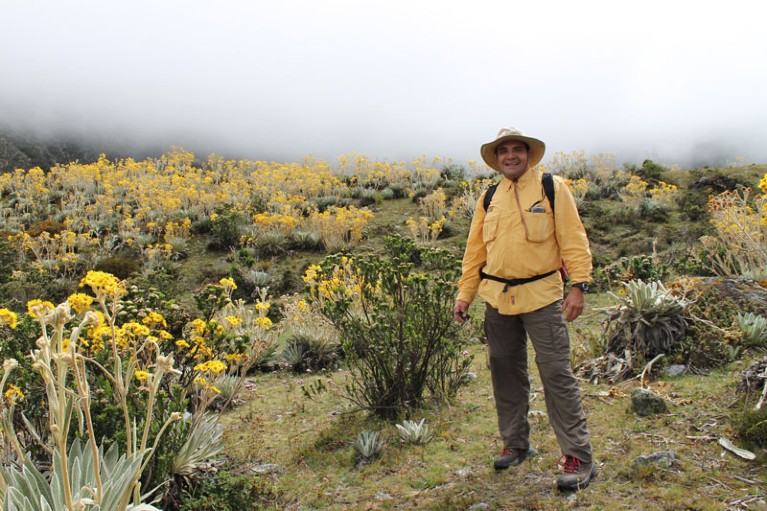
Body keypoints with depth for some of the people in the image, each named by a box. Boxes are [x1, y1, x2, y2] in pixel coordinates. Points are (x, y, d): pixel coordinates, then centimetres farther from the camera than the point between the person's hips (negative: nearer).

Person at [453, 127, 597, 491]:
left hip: (541, 297, -4)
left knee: (556, 374, -5)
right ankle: (516, 444, 28)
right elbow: (475, 251, 13)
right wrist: (465, 293, 8)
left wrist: (578, 285, -13)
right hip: (497, 298, 5)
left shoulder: (553, 188, 1)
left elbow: (573, 240, -4)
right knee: (505, 373, 12)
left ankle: (578, 456, 5)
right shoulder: (488, 199, 12)